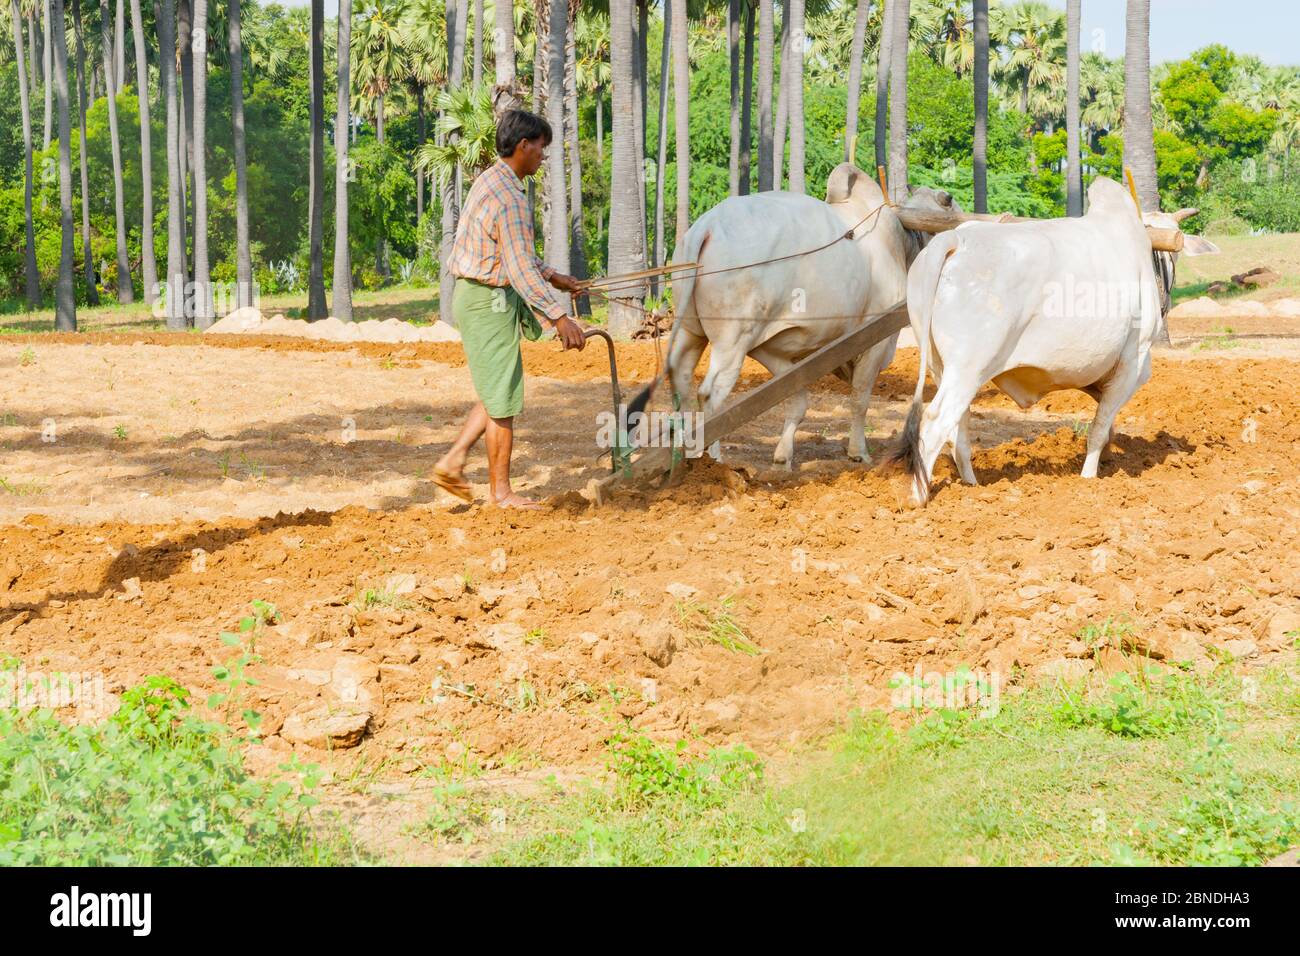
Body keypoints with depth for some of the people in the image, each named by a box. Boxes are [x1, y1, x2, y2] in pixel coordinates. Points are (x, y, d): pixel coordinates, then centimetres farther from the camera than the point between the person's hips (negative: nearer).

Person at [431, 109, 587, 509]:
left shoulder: (490, 181, 11)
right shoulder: (510, 198, -21)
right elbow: (520, 269, -25)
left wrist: (552, 276, 26)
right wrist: (558, 317, -26)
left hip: (473, 295, 10)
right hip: (489, 301, -10)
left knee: (500, 393, 18)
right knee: (503, 400, 0)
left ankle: (452, 462, 14)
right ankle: (500, 492, 9)